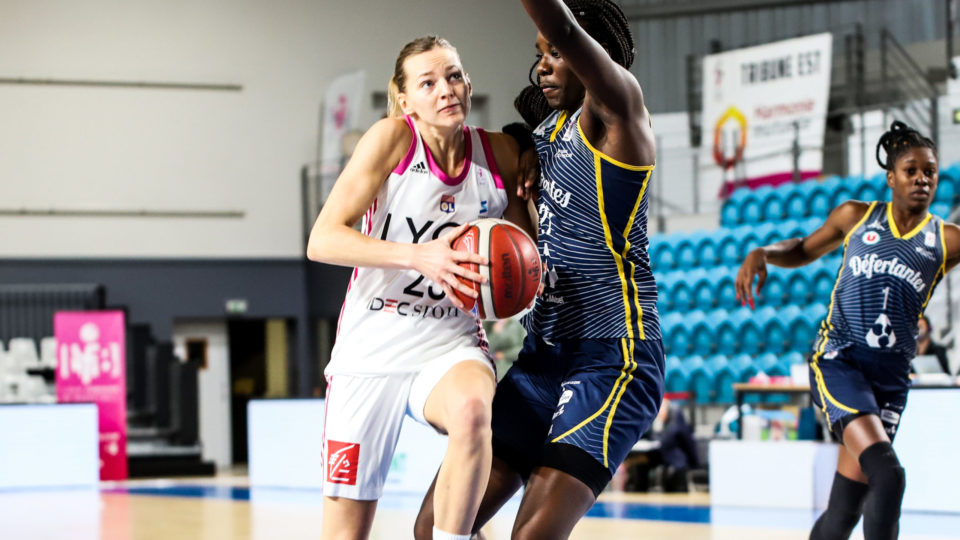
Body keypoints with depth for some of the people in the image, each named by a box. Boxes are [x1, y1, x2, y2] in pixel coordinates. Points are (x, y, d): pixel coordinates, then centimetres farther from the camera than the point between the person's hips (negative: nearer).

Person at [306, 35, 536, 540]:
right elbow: (322, 240, -18)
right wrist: (418, 256, -30)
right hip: (370, 348, -1)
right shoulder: (391, 138, -11)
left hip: (451, 345, 1)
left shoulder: (500, 153, -1)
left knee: (471, 409, -36)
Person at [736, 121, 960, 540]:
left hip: (891, 375, 2)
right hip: (838, 360, -2)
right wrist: (761, 254, 4)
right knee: (887, 473, -26)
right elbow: (804, 251, 22)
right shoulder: (856, 217, 7)